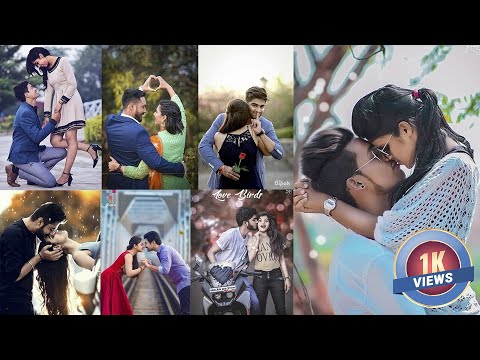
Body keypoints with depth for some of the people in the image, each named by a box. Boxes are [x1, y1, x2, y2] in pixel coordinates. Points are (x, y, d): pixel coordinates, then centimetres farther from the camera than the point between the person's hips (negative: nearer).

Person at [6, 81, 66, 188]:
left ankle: (34, 173, 2)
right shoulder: (25, 113, -21)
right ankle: (15, 171, -3)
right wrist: (53, 121, -19)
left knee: (61, 152, -1)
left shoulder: (31, 110, 11)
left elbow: (37, 133, 21)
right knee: (51, 182, -16)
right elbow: (37, 137, -25)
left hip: (34, 152, 10)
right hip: (22, 156, -10)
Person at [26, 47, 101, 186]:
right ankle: (90, 148, 0)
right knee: (55, 141, -5)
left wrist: (61, 102, -13)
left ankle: (66, 175, -14)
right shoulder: (47, 70, 21)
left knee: (70, 138, -12)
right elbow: (48, 92, 17)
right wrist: (47, 114, 10)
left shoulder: (62, 62, -3)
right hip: (58, 105, 9)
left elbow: (72, 84, -9)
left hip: (70, 100, -8)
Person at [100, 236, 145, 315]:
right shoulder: (128, 255, -18)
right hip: (109, 278, -9)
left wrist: (143, 265, 0)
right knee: (110, 303, -5)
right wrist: (142, 268, -19)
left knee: (118, 303, 11)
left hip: (113, 278, 9)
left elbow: (128, 271, 5)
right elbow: (129, 273, -28)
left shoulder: (130, 254, 10)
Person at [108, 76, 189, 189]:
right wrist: (167, 86, 25)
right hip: (182, 183, 5)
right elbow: (179, 107, 14)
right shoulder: (181, 132, -6)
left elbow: (140, 173, -21)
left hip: (164, 186, -5)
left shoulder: (155, 142, -21)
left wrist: (118, 166, -7)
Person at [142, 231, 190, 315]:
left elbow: (165, 270, -26)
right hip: (184, 283, 10)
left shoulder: (165, 250, -14)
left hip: (186, 282, -10)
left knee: (186, 311, -11)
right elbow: (165, 269, 18)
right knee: (184, 311, 11)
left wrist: (149, 266, -17)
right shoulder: (162, 250, 16)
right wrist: (151, 265, 11)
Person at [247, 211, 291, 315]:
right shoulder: (252, 239, 4)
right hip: (260, 277, -1)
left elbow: (282, 259, 7)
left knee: (281, 310, 1)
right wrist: (257, 240, -9)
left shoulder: (276, 237, 7)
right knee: (260, 309, 6)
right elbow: (250, 258, -10)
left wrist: (287, 277, 2)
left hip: (276, 276, 1)